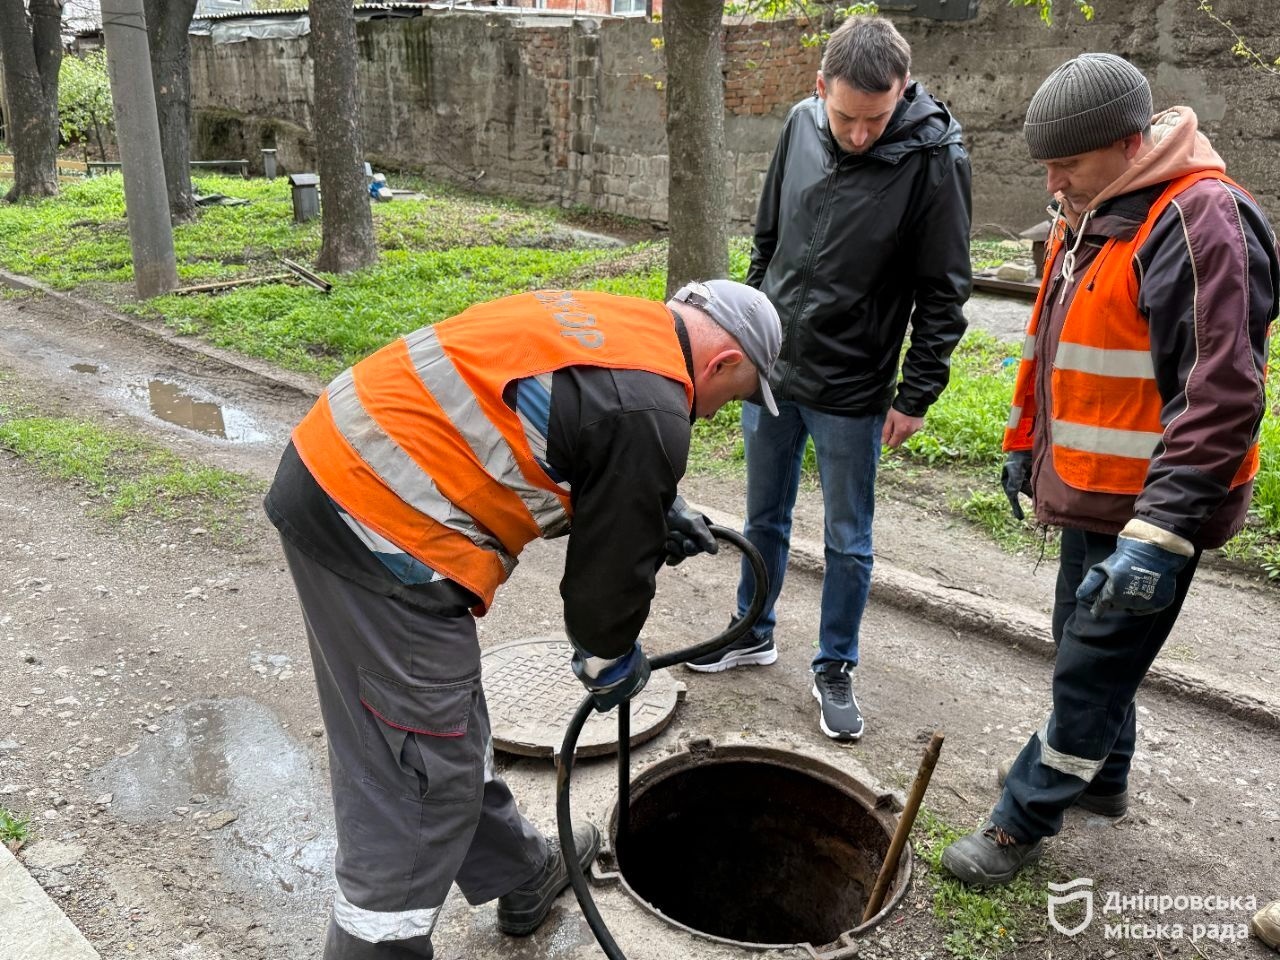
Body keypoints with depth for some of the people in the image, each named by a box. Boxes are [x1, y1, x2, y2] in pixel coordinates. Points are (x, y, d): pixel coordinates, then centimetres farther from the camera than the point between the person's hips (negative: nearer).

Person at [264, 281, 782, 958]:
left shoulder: (614, 321, 15)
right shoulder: (650, 414, -13)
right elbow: (609, 569, -3)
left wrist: (658, 509, 25)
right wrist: (614, 663, 15)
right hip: (384, 530, -11)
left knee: (448, 728, 23)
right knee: (419, 782, 4)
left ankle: (522, 876, 45)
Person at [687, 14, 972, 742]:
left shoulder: (934, 158, -16)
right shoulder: (801, 124, -3)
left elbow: (943, 292, -10)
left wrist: (917, 395, -11)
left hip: (851, 392, -4)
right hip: (770, 370, 5)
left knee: (848, 541, 9)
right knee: (765, 518, 18)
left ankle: (836, 670, 28)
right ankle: (754, 634, 39)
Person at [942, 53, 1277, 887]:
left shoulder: (1200, 223, -20)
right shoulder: (1092, 218, 10)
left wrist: (1158, 531, -29)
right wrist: (1026, 447, 22)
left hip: (1150, 511, -9)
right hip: (1090, 496, 9)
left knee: (1090, 671, 2)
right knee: (1087, 647, 22)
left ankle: (1023, 824, 18)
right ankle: (1104, 779, 43)